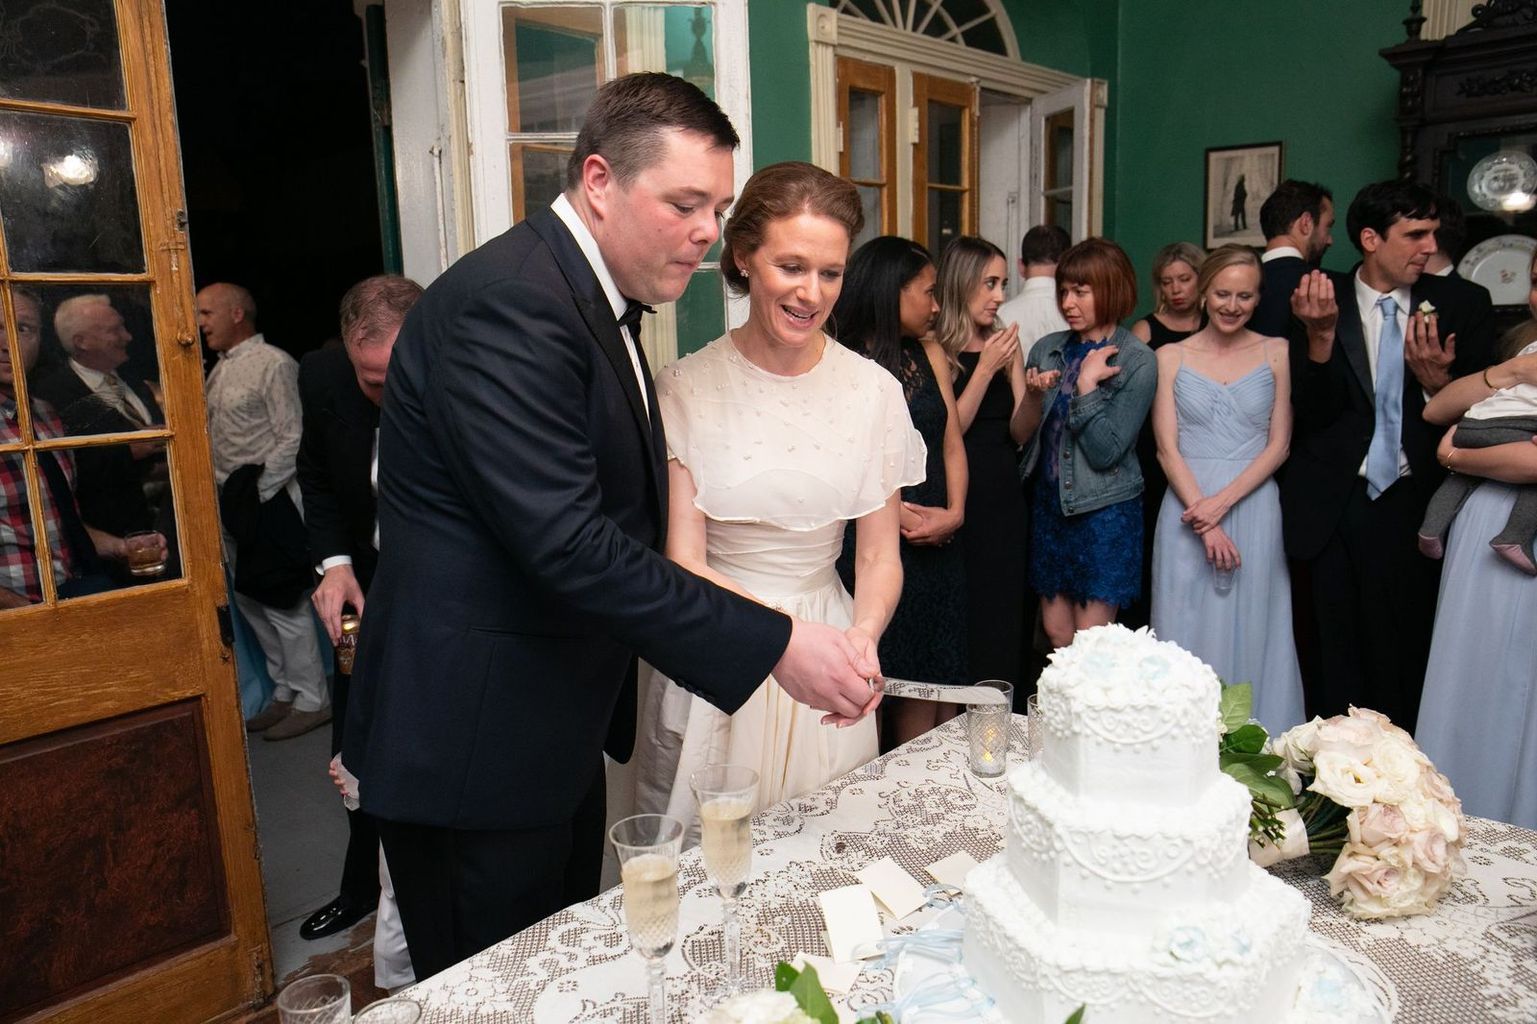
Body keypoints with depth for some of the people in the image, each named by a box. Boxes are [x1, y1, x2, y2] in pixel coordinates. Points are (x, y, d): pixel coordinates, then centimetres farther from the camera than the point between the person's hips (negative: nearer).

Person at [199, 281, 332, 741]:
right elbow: (215, 439, 19)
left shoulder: (274, 364, -9)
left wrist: (257, 492, -16)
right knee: (249, 600, 12)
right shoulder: (218, 371, 16)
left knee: (283, 603, -4)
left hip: (269, 500, -9)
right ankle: (285, 693, 23)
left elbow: (293, 439, -14)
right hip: (231, 502, 9)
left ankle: (311, 700, 7)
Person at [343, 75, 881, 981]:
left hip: (556, 726, 10)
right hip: (473, 740, -9)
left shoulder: (599, 297, 10)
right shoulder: (508, 303, -22)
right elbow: (567, 543, -29)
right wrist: (774, 644, -26)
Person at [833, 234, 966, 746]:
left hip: (937, 545, 6)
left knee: (937, 686, 9)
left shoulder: (930, 354, 12)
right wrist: (901, 513, -15)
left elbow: (951, 441, 12)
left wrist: (955, 512, -3)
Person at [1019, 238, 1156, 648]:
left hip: (1104, 510, -5)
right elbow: (1021, 434, 1)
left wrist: (1086, 385, -18)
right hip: (1049, 503, 5)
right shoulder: (1047, 349, 4)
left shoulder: (1137, 361, -9)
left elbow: (1105, 453, -16)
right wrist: (1034, 396, -17)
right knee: (1056, 635, 12)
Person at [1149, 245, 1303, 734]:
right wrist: (1205, 521, -11)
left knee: (1251, 634, 6)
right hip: (1188, 510, 0)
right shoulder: (1171, 357, 4)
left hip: (1253, 508, 0)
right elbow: (1167, 448, -1)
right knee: (1187, 634, 4)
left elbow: (1279, 444, 2)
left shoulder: (1276, 353, 6)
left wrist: (1222, 502, -12)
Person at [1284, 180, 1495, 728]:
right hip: (1335, 504, -1)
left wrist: (1437, 381, -17)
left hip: (1414, 504, 1)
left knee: (1406, 655, 6)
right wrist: (1321, 336, -24)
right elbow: (1310, 415, -10)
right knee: (1337, 658, 10)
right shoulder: (1322, 300, -2)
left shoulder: (1454, 307, 2)